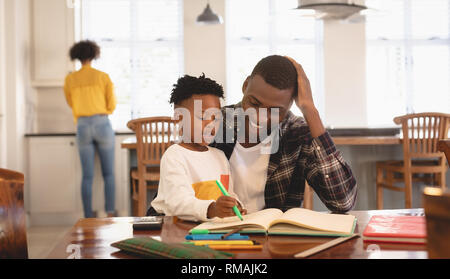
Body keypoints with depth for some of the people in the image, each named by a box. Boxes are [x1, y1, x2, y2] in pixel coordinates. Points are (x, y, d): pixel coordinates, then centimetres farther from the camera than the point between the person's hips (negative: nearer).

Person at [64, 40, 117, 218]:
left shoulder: (70, 80, 3)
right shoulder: (103, 77, -1)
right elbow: (112, 106, 3)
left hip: (83, 127, 2)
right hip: (102, 125, -2)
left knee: (87, 176, 6)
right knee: (109, 174, 6)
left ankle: (88, 218, 5)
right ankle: (110, 214, 0)